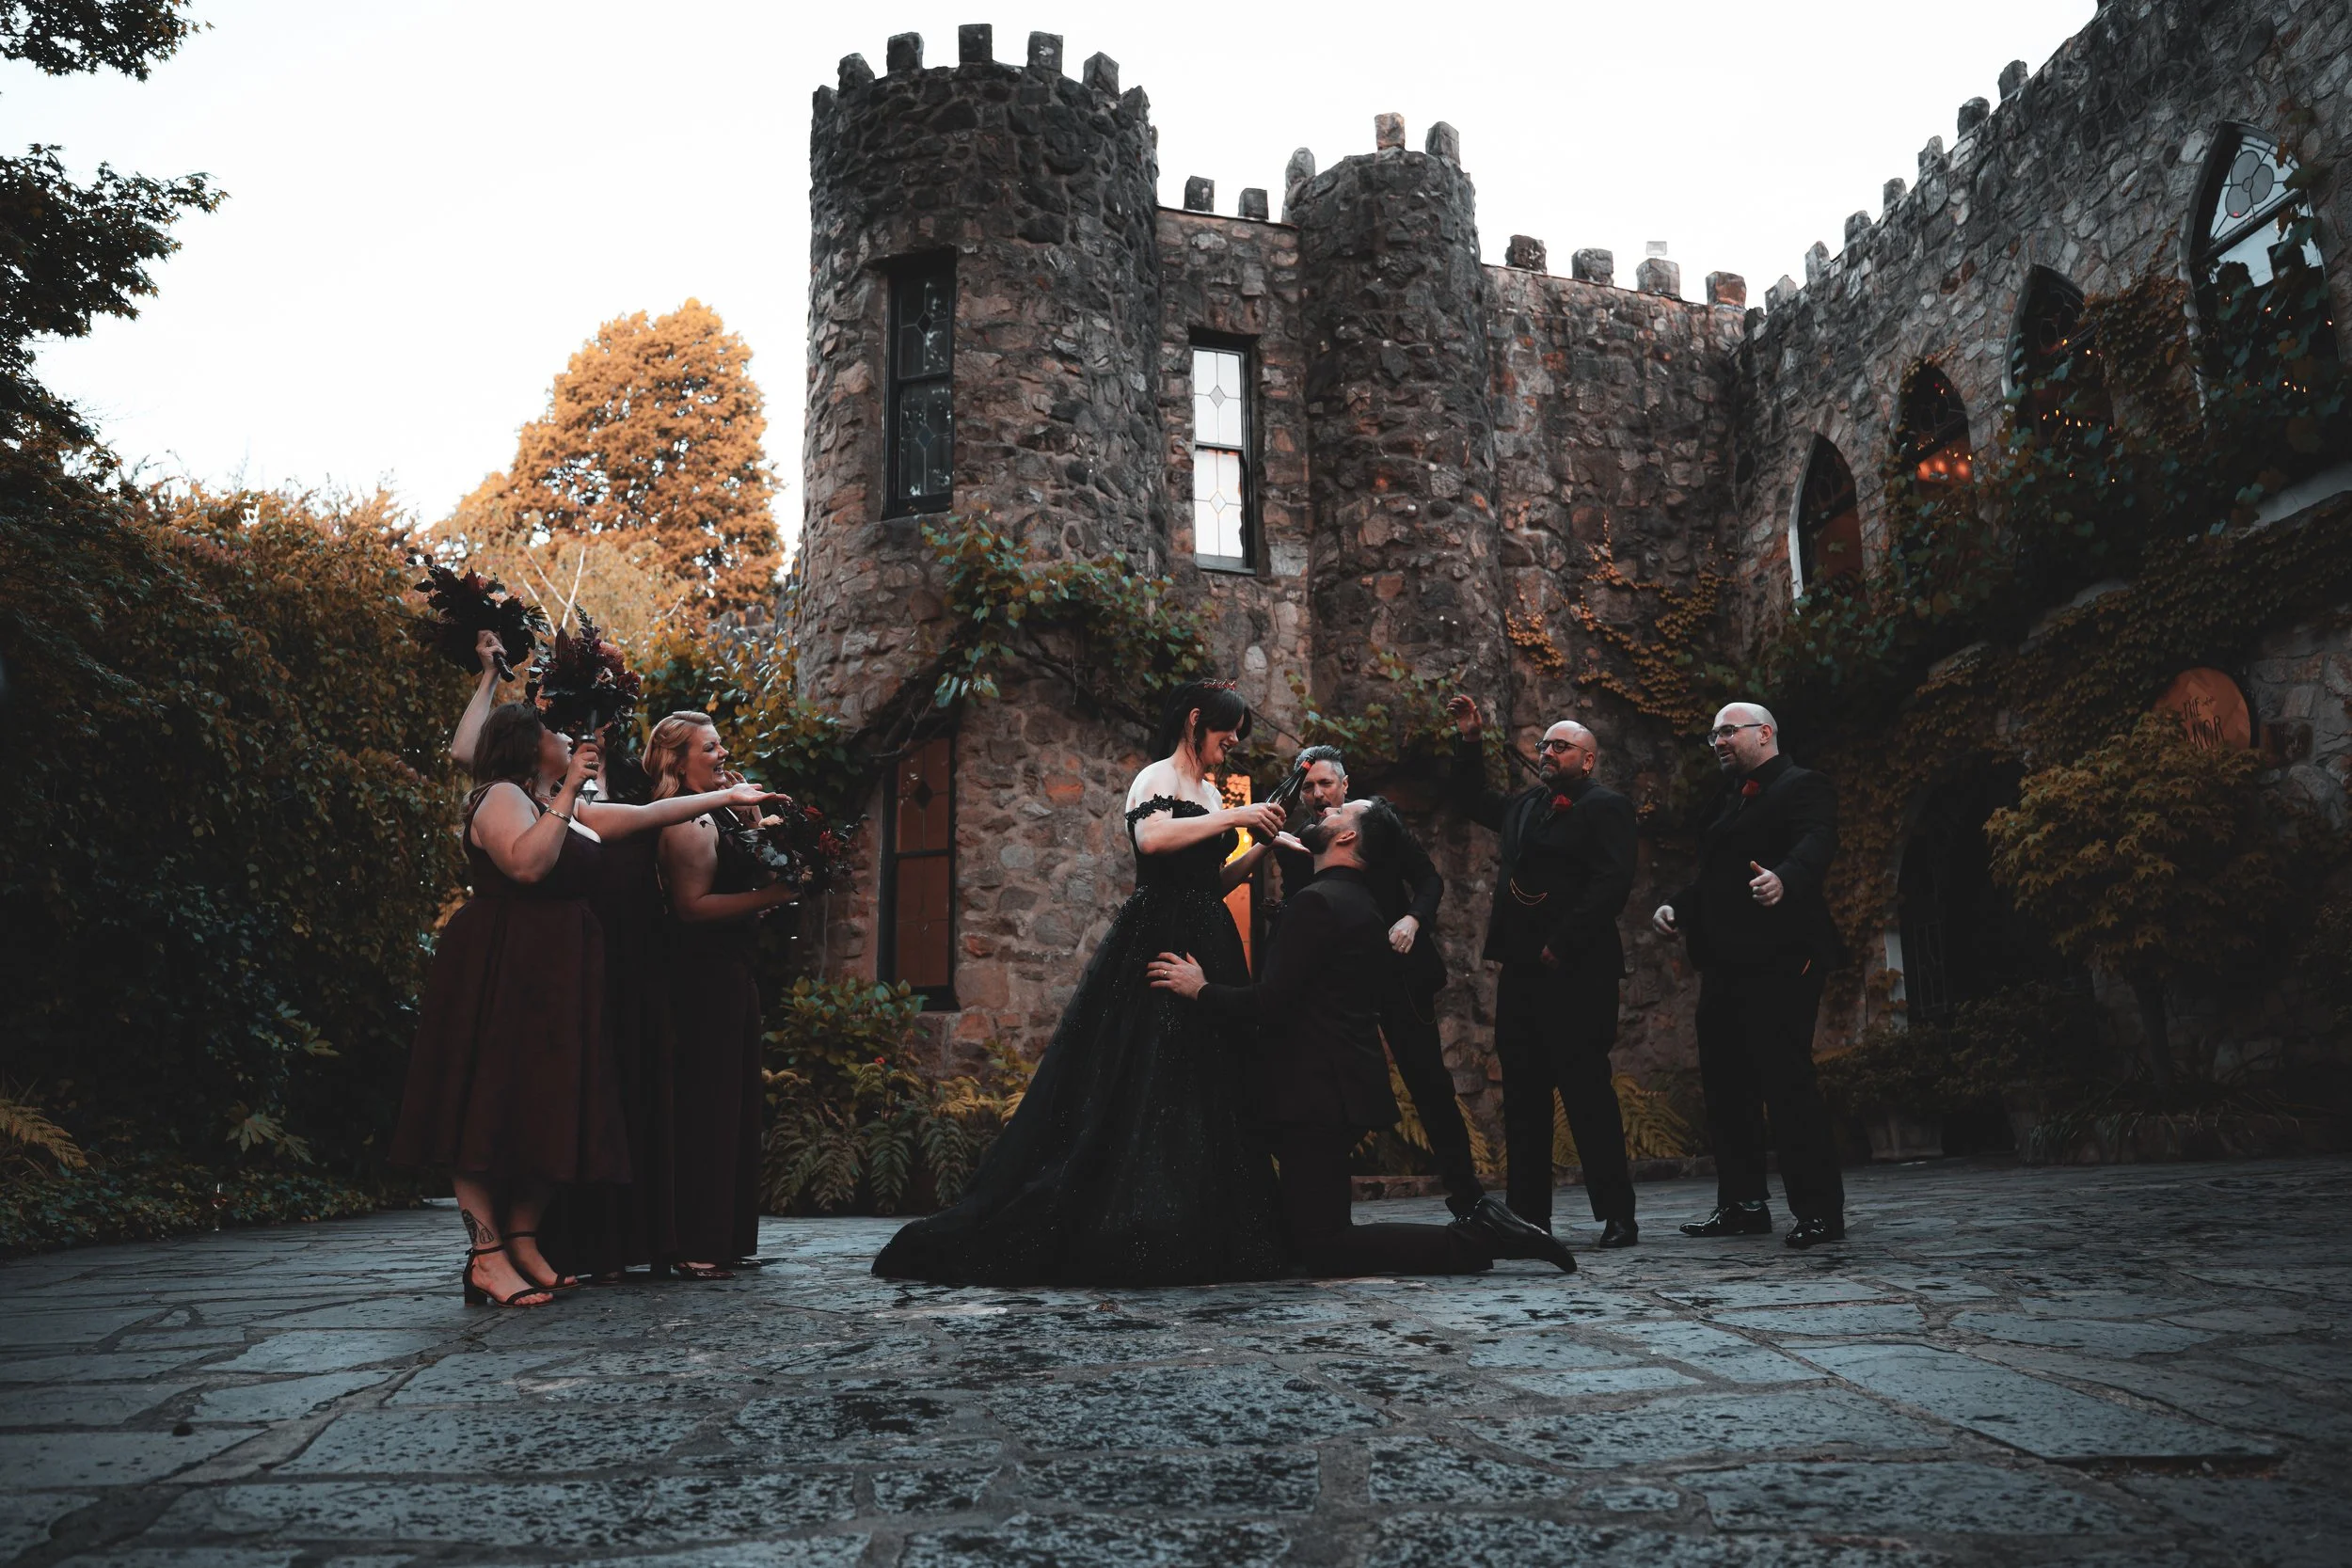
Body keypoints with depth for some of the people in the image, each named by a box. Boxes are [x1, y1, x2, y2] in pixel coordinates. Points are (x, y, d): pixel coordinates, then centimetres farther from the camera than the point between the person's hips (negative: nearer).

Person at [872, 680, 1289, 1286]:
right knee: (1138, 1087, -9)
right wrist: (1232, 818, -19)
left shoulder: (1209, 792, 20)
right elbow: (1152, 838, -25)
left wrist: (1260, 848, 8)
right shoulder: (1157, 777, -4)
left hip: (1205, 948, 8)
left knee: (1203, 1087, 6)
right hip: (1154, 946, -8)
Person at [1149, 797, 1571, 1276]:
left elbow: (1271, 1004, -21)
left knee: (1323, 1250, -6)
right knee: (1310, 1231, 20)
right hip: (1345, 1088, 10)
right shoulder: (1364, 905, 15)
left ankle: (1474, 1238, -10)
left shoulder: (1316, 902, -15)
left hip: (1319, 1097, -10)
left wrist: (1201, 990, -7)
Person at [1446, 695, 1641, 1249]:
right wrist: (1469, 741, 23)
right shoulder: (1526, 805, 20)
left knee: (1586, 1090, -5)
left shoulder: (1605, 806, -3)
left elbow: (1612, 883, -14)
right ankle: (1528, 1216, 16)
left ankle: (1617, 1214, 3)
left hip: (1575, 974, -8)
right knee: (1523, 1094, 9)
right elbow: (1473, 799, 36)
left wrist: (1562, 945, -18)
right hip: (1521, 971, 8)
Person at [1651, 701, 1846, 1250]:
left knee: (1787, 1082, -9)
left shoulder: (1803, 787, -3)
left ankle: (1820, 1210, -1)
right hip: (1725, 965, 9)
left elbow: (1817, 844, -22)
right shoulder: (1732, 800, 23)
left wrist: (1784, 879, -43)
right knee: (1724, 1085, 10)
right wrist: (1678, 906, 7)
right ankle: (1742, 1204, 19)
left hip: (1777, 963, -9)